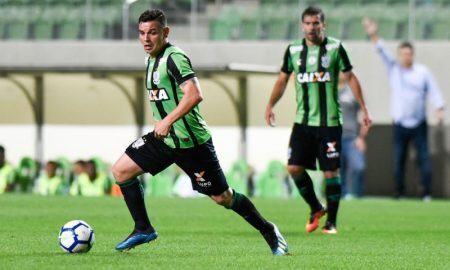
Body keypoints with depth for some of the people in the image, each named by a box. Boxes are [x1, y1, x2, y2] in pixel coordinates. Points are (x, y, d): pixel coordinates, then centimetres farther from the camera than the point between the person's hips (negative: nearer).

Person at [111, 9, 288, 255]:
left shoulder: (174, 58, -19)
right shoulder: (151, 59, 9)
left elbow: (194, 94, -33)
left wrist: (168, 120, -38)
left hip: (191, 141, -9)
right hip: (164, 138, 9)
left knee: (221, 197, 0)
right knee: (121, 170, -1)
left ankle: (268, 231, 18)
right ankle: (143, 230, 8)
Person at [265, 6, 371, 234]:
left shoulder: (335, 48, -2)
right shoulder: (293, 50, 6)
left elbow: (350, 78, 4)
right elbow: (283, 79, 16)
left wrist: (363, 108, 2)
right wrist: (270, 105, 4)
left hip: (329, 122, -3)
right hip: (303, 121, 3)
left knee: (331, 171, -4)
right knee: (294, 167, -5)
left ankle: (331, 222, 6)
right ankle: (315, 209, 17)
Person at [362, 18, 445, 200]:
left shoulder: (423, 72, 3)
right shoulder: (393, 69, 5)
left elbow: (434, 90, -1)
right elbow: (382, 52, -6)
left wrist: (440, 109, -15)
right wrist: (374, 36, -21)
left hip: (419, 123, -1)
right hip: (400, 124, 1)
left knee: (423, 158, -6)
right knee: (398, 160, 2)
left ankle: (427, 193, -5)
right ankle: (399, 193, 8)